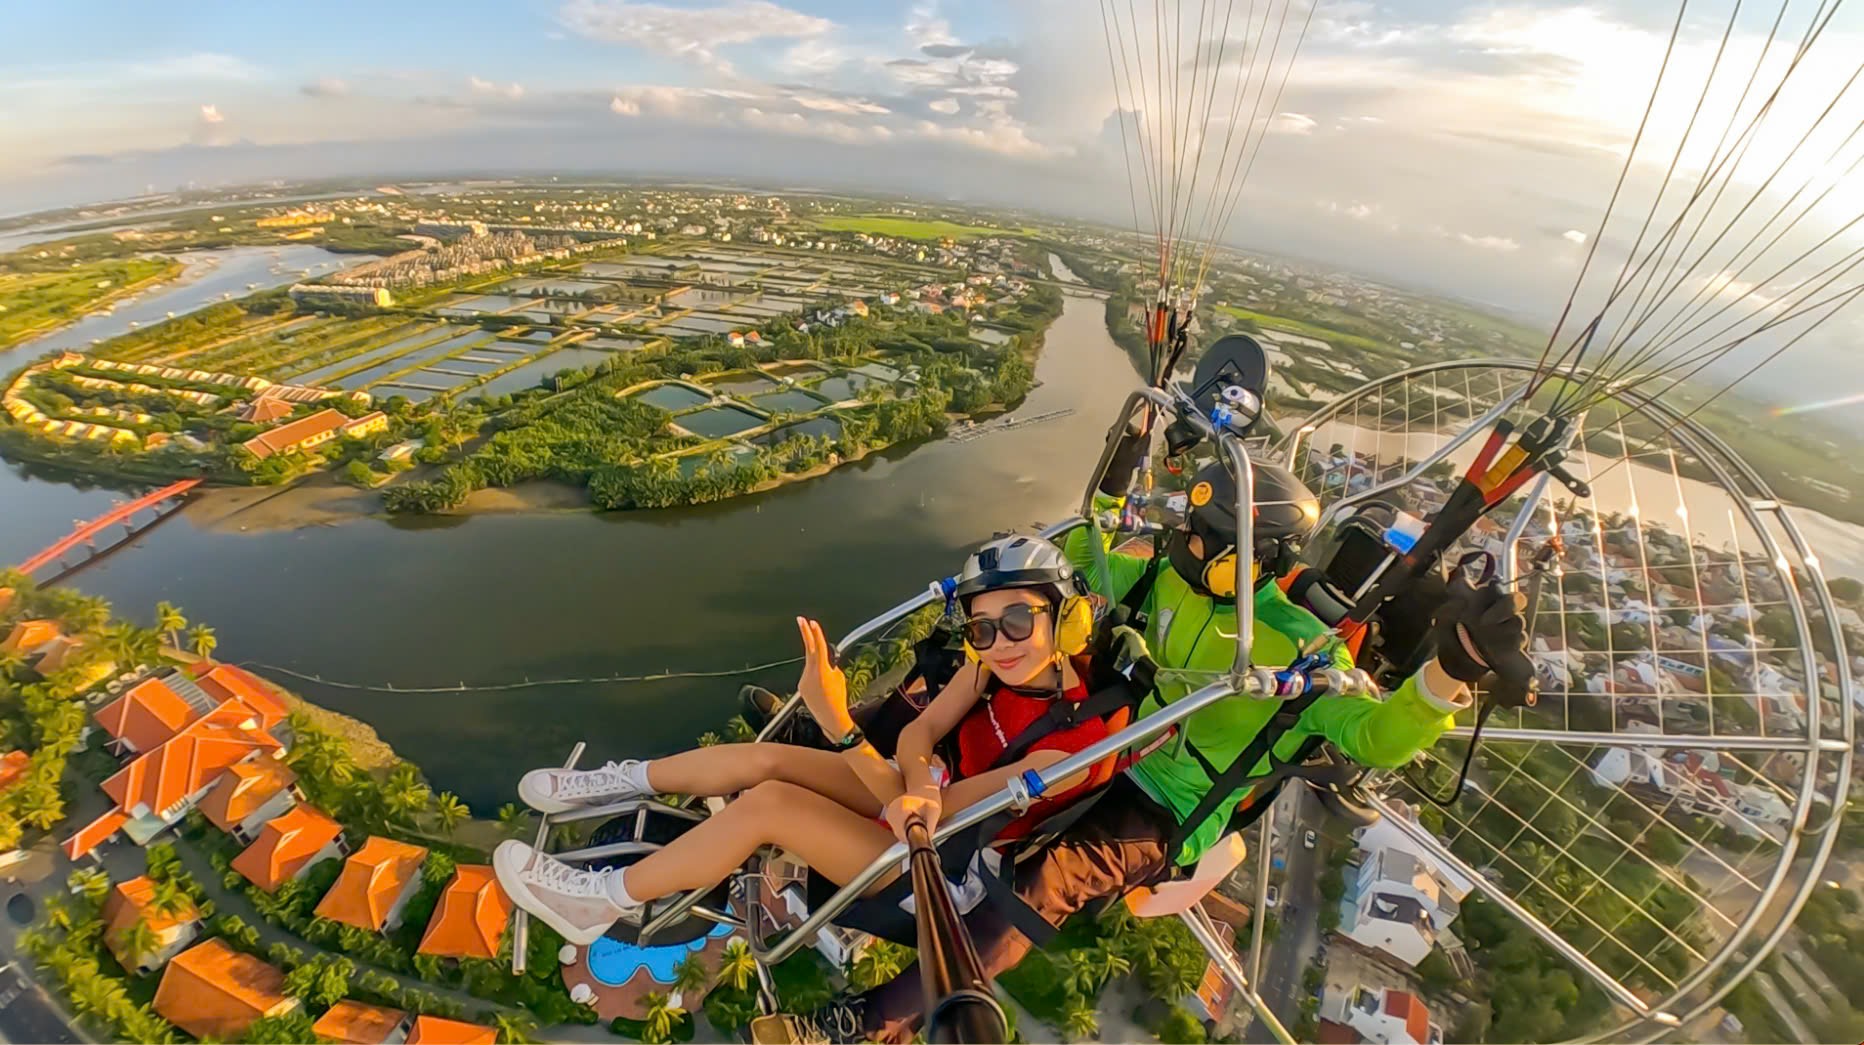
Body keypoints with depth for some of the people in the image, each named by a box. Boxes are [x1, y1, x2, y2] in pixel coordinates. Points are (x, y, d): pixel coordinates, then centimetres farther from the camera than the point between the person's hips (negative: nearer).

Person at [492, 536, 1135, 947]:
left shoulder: (1076, 742, -30)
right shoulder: (997, 660, -13)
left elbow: (918, 804, -29)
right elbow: (919, 733, -9)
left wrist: (838, 724, -39)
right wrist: (922, 790, -32)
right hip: (944, 795, 6)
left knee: (767, 802, -18)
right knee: (763, 758, -8)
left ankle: (606, 899, 3)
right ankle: (620, 782, 16)